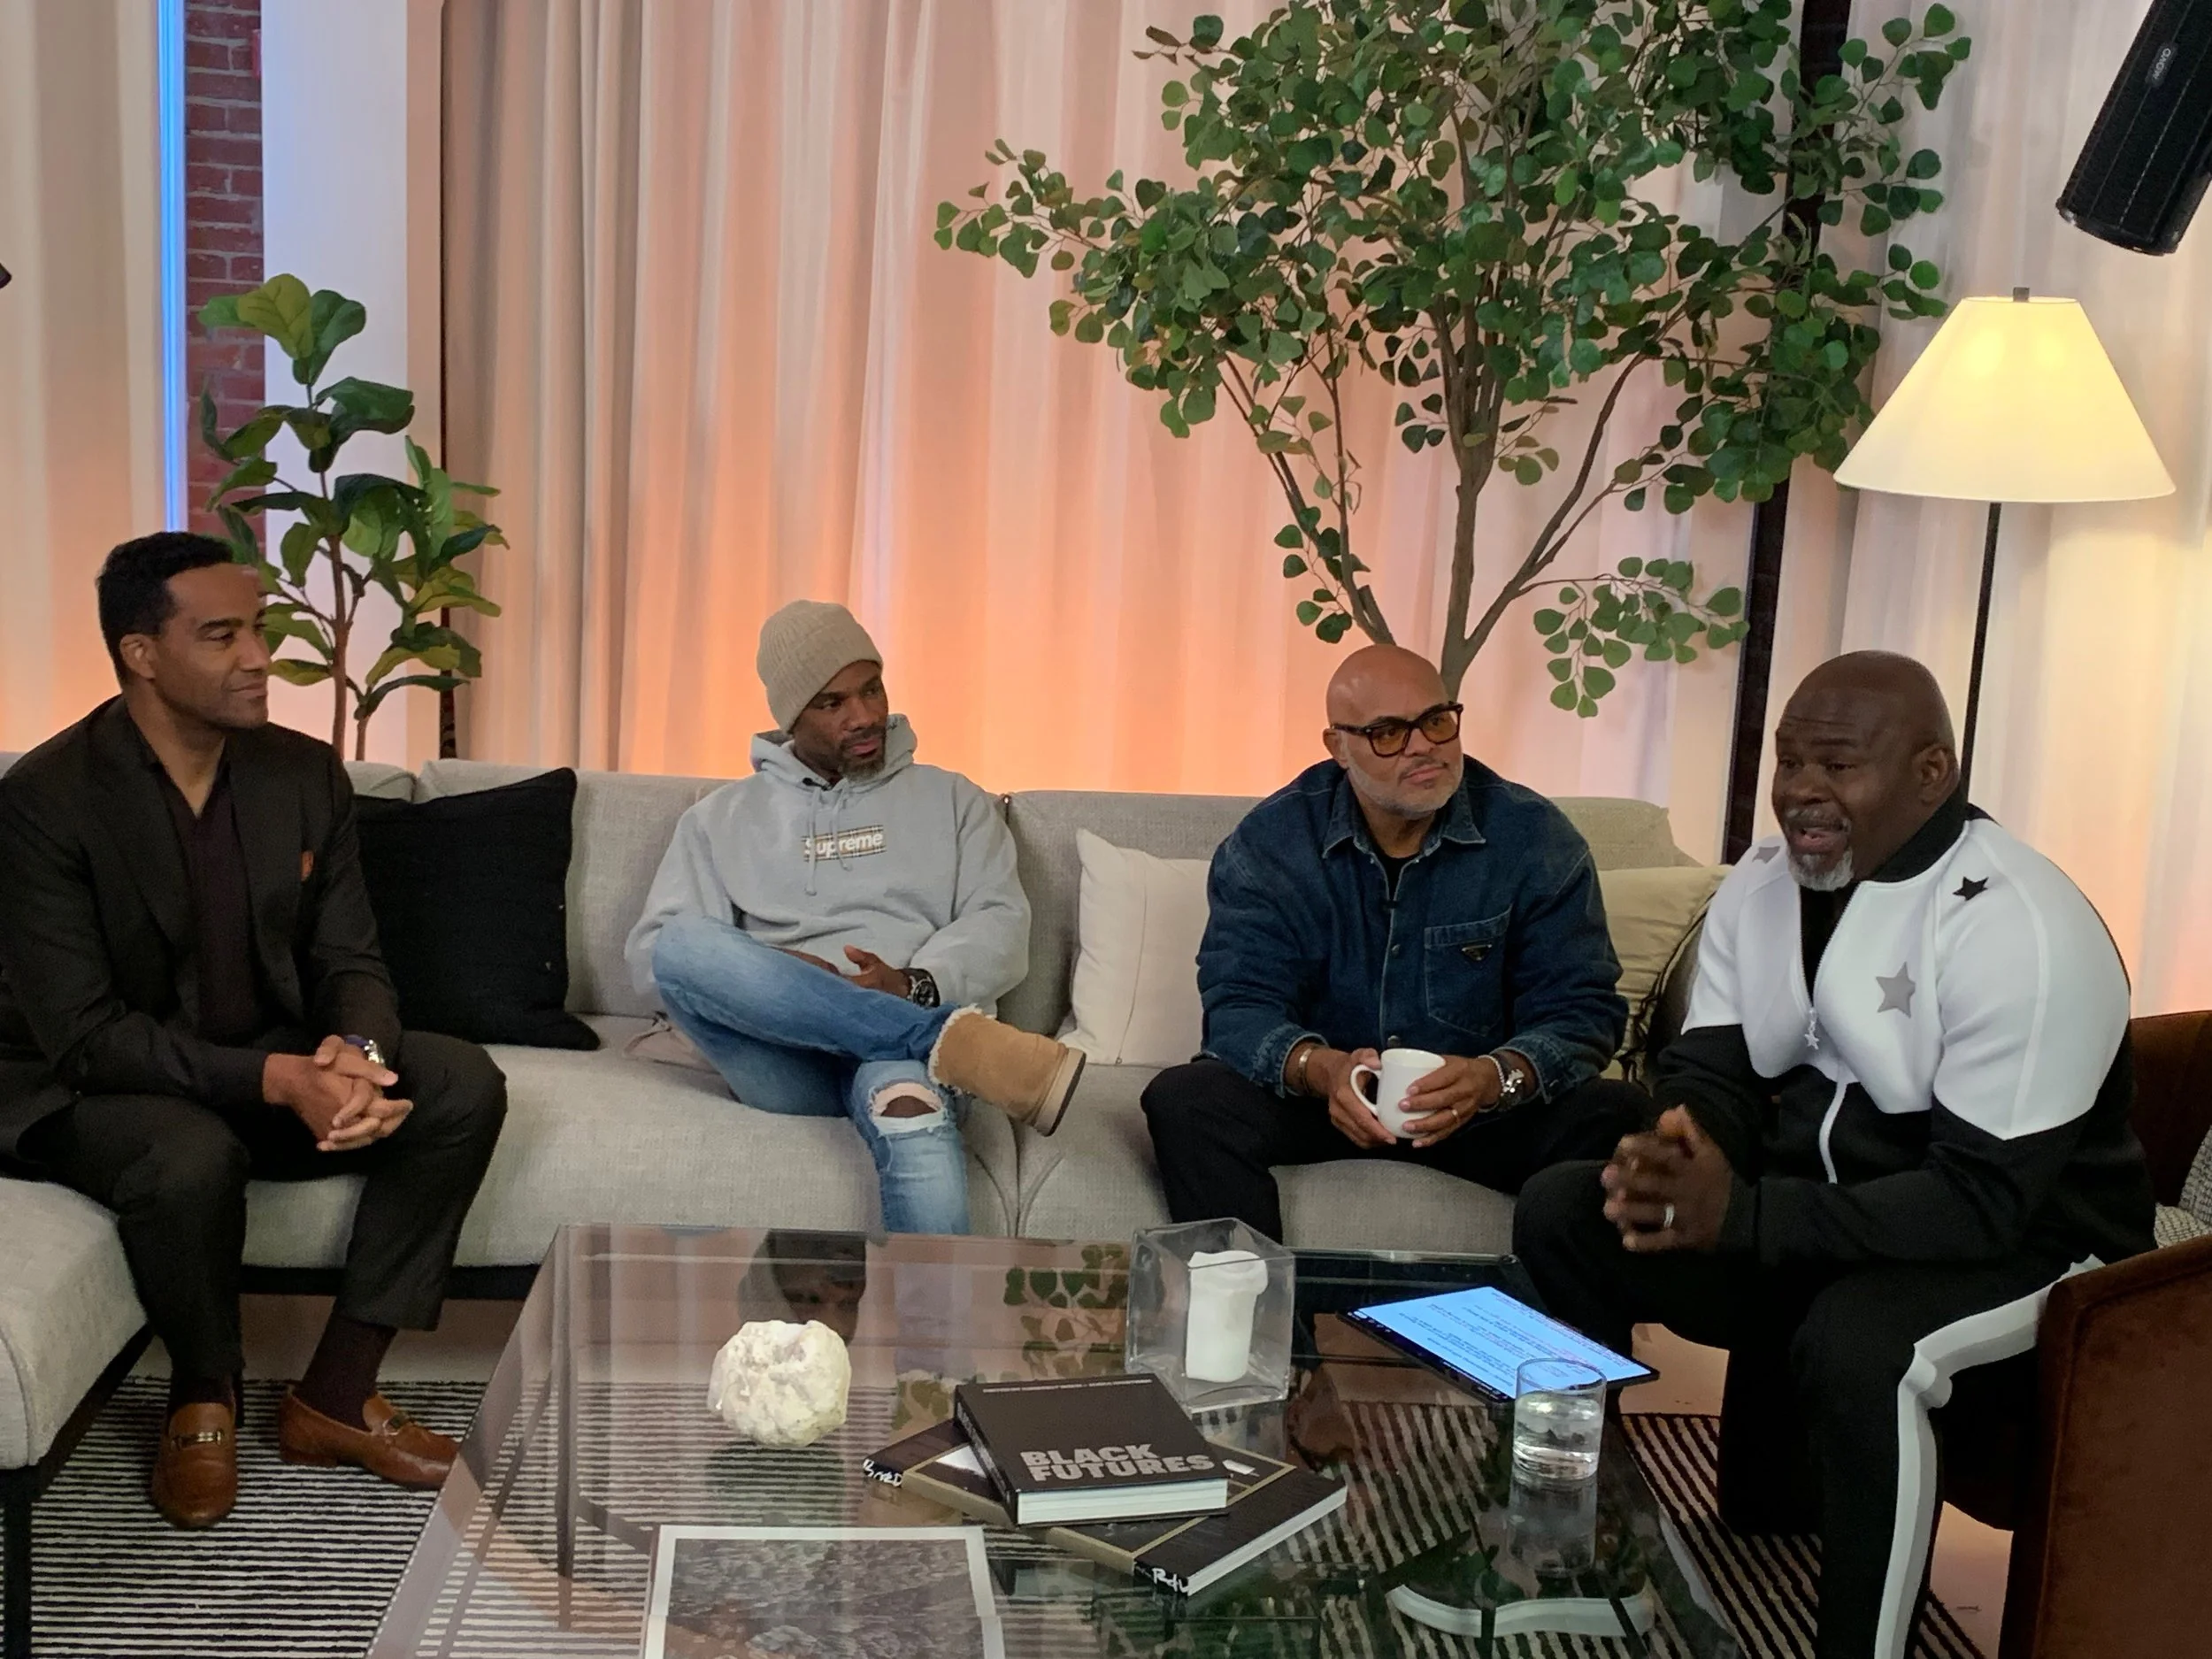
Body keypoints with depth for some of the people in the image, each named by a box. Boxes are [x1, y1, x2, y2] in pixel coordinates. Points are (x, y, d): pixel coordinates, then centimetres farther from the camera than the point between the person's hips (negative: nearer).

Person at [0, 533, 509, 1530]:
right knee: (191, 1158, -38)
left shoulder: (304, 773, -2)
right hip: (96, 1093, -5)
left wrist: (358, 1055, -25)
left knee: (463, 1087, -16)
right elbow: (82, 1033, -22)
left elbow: (350, 961, 1)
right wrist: (278, 1081, -33)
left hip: (279, 1069, 6)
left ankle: (335, 1397, -7)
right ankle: (203, 1401, -5)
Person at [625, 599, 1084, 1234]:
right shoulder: (723, 817, 20)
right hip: (784, 1062, 2)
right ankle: (951, 1040, -35)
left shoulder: (952, 799, 21)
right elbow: (652, 949, 10)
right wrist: (759, 976, -12)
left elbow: (1001, 925, 8)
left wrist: (916, 984, -14)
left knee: (909, 1106, -41)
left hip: (905, 1026, -1)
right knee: (683, 942, -31)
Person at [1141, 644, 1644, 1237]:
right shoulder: (1270, 843, -5)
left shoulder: (1536, 839, -6)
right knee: (1183, 1100, -26)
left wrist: (1495, 1077, -33)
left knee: (1622, 1118, -26)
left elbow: (1580, 1011, -11)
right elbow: (1240, 1005, -12)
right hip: (1317, 1100, 0)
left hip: (1484, 1106, 0)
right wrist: (1322, 1070, -35)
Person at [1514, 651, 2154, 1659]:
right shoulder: (1762, 884, 0)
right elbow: (1709, 1074, 1)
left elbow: (1983, 1201, -28)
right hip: (1811, 1203, 7)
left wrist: (1738, 1213, -36)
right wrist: (1679, 1153, -25)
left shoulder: (2020, 930, -24)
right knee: (1560, 1215, -5)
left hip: (2022, 1244, -7)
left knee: (1852, 1345, -37)